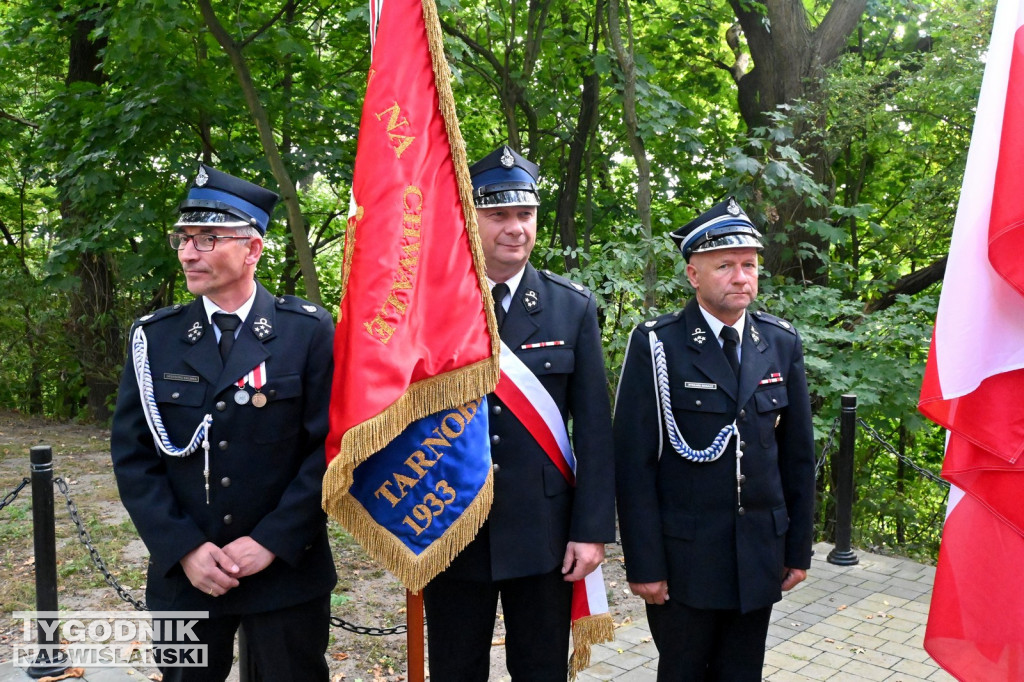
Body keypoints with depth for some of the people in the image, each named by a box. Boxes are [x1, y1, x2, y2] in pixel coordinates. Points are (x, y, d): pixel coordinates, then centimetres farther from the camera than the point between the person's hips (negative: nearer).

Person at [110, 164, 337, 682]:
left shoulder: (309, 331, -7)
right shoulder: (153, 338, 1)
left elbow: (331, 445, -10)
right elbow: (131, 454, -1)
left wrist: (271, 542, -14)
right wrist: (184, 548, -10)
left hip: (286, 571, -2)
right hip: (182, 575, 2)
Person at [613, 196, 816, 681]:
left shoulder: (782, 344, 5)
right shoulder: (656, 345, -9)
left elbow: (798, 455, 8)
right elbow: (634, 462, -10)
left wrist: (798, 550, 8)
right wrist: (644, 564, -11)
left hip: (760, 558, 4)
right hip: (683, 559, -3)